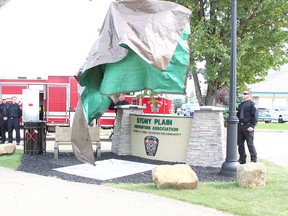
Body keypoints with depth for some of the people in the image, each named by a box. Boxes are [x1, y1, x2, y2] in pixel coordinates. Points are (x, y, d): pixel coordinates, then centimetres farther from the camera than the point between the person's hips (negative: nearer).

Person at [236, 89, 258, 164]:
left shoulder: (252, 104, -4)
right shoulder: (241, 105, 18)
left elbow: (255, 116, -9)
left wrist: (252, 126, -17)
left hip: (248, 127, -7)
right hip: (240, 126, 7)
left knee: (250, 144, -2)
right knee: (240, 144, 8)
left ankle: (254, 160, 7)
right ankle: (242, 159, 17)